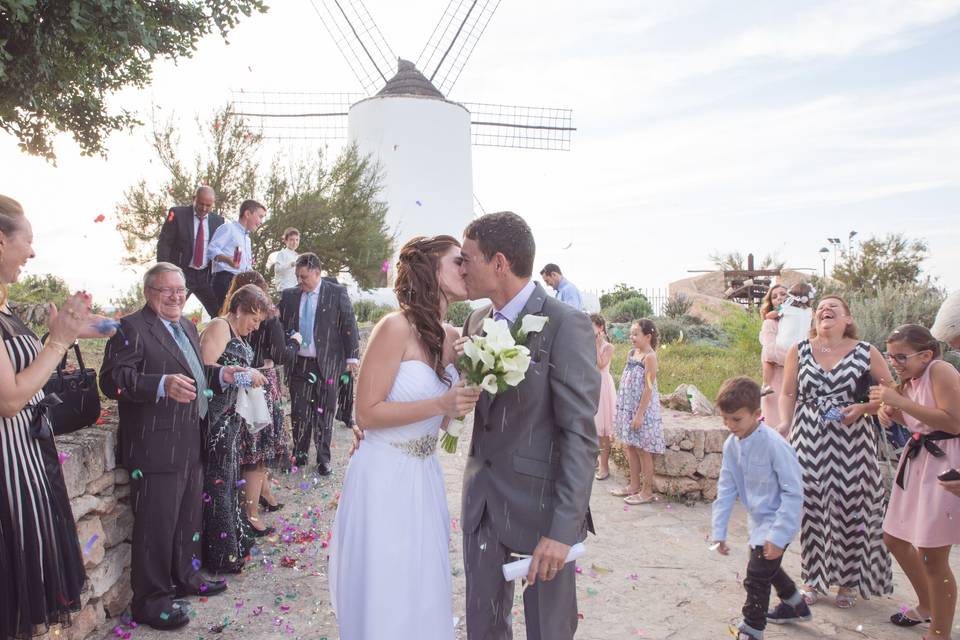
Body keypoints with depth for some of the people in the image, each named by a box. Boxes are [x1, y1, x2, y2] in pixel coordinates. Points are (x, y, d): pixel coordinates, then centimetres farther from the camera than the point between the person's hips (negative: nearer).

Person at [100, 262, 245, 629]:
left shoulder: (186, 326, 15)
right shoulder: (132, 328, -12)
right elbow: (112, 380, -22)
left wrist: (221, 376, 8)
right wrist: (162, 385, -35)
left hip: (191, 445, 9)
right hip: (155, 450, -9)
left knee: (189, 517, 21)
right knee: (156, 524, 0)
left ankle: (184, 577, 38)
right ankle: (150, 600, 15)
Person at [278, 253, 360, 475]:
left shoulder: (337, 293, -3)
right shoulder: (289, 295, 6)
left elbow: (349, 325, -3)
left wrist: (352, 356, -7)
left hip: (326, 363, -3)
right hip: (298, 363, 3)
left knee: (323, 411, 5)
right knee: (298, 411, 7)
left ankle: (323, 458, 17)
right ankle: (300, 453, 23)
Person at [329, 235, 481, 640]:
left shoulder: (451, 336, 5)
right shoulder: (396, 327, -17)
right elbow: (367, 412, -17)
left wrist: (469, 398, -5)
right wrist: (441, 404, -23)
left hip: (425, 477, 7)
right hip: (384, 477, -7)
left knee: (424, 593, 17)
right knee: (385, 597, 8)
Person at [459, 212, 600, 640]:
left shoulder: (565, 325, -17)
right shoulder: (477, 320, 5)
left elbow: (580, 436, -18)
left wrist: (562, 529, -21)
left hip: (541, 505, -6)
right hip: (483, 500, 6)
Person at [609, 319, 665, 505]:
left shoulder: (649, 357, -15)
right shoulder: (632, 353, 9)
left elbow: (648, 388, -18)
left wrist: (639, 414, -20)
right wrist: (622, 408, 14)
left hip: (642, 409, -8)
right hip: (628, 407, 8)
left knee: (642, 450, 1)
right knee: (630, 446, 14)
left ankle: (647, 491, 11)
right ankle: (634, 486, 26)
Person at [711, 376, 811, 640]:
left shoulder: (774, 445, -28)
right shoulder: (731, 445, -6)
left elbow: (794, 492, -23)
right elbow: (726, 489, 1)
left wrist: (778, 536, -24)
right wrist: (719, 531, -1)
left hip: (777, 520, -8)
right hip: (758, 519, 8)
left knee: (757, 577, -8)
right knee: (767, 567, 26)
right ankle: (796, 606, 53)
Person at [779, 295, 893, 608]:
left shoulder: (866, 353, 0)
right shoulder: (799, 351, 4)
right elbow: (788, 394, 8)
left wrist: (863, 408, -12)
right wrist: (784, 422, -7)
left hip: (852, 442, -1)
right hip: (808, 440, 1)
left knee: (850, 510, 5)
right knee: (810, 508, 5)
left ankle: (848, 582, 23)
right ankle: (812, 578, 22)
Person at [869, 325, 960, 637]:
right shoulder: (910, 380, 10)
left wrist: (900, 402, -26)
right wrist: (890, 411, 1)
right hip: (918, 459, 10)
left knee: (932, 555, -4)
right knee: (894, 538, 18)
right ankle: (927, 606, 39)